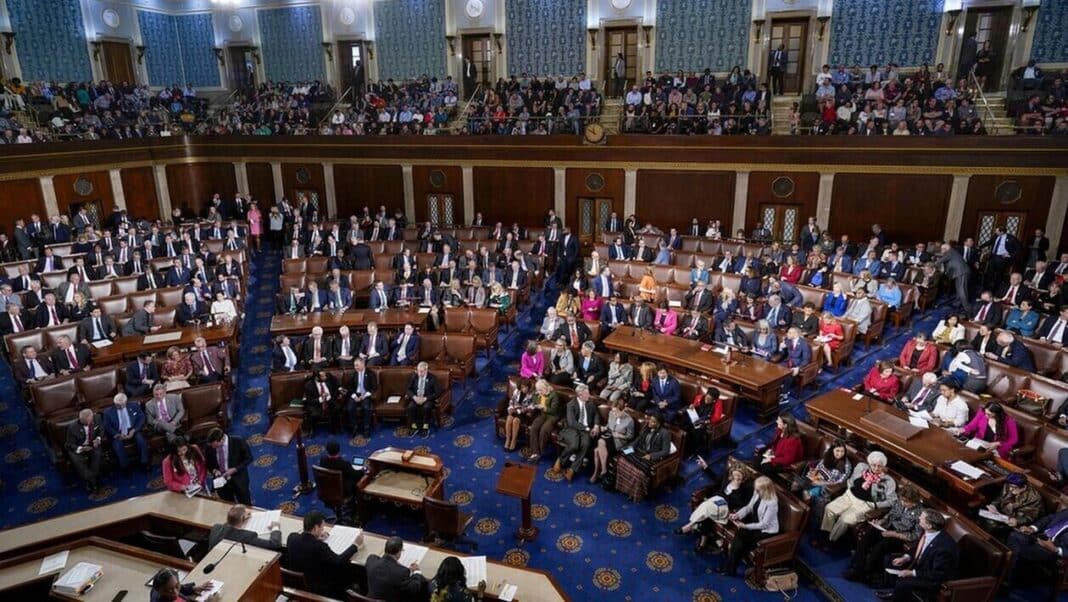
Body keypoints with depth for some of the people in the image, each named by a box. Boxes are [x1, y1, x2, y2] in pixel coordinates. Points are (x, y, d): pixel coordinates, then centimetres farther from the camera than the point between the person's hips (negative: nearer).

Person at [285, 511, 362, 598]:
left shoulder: (292, 537, -15)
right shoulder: (319, 547, -33)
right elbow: (339, 561, -21)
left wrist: (315, 538, 5)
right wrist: (356, 544, -10)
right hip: (319, 590, -6)